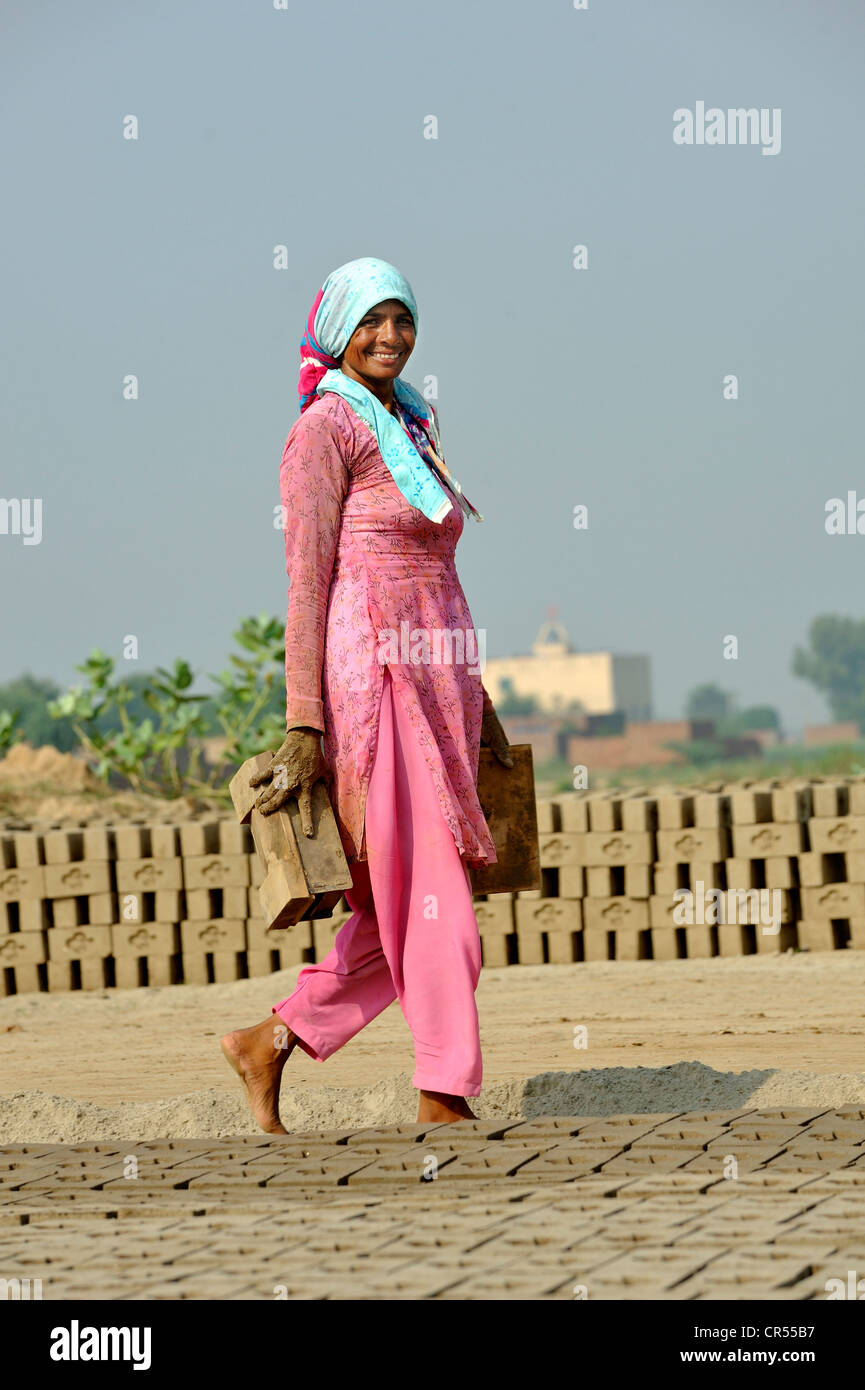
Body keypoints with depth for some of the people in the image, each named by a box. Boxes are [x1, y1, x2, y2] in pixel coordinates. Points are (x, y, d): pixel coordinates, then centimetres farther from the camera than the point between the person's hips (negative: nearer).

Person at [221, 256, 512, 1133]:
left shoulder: (411, 433, 20)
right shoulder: (327, 428, -5)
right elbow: (307, 581, -11)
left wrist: (479, 706, 22)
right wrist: (303, 727, -16)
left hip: (436, 688, 9)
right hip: (373, 676, -8)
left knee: (402, 912, 8)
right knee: (429, 897, -9)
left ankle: (271, 1043, 19)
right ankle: (446, 1098, -5)